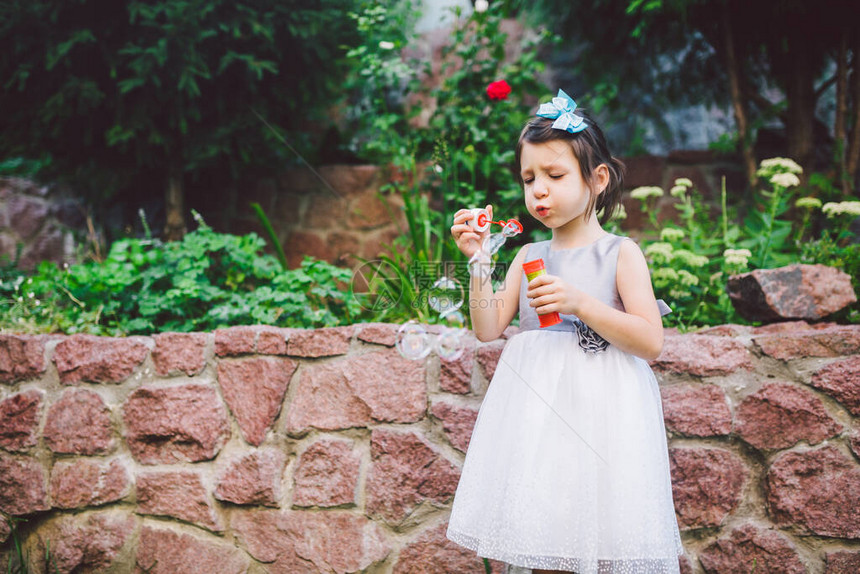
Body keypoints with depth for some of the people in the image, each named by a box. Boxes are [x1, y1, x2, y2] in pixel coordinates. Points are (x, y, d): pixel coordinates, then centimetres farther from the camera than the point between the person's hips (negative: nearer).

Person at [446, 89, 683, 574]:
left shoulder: (620, 253, -1)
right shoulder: (528, 256, 11)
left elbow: (651, 341, -10)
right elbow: (488, 329, 6)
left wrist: (581, 303, -20)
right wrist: (478, 262, -5)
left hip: (599, 409, -4)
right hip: (536, 407, 4)